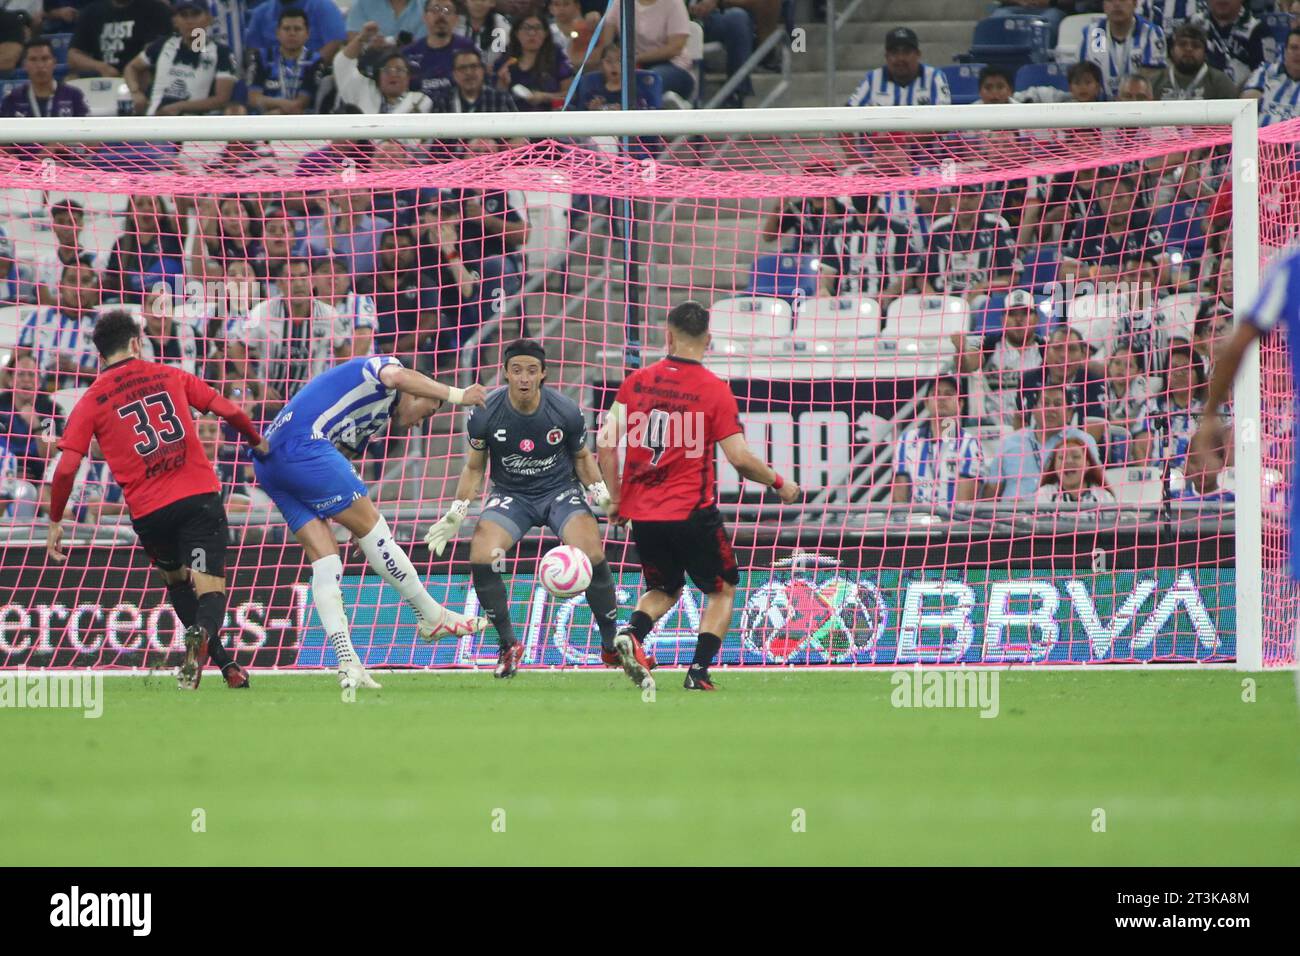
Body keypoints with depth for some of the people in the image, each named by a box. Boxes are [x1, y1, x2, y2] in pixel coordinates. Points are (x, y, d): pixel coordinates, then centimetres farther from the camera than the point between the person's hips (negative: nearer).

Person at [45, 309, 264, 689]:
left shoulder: (90, 402, 6)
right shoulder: (170, 377, 10)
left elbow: (66, 468, -2)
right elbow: (228, 410, 10)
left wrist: (55, 522, 10)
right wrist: (257, 441, 29)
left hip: (148, 512, 0)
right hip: (199, 496, 0)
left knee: (176, 579, 27)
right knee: (210, 589, -4)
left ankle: (222, 660, 21)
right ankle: (203, 632, -38)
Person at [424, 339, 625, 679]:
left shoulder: (566, 411, -14)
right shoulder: (485, 414, -14)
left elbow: (582, 457, 4)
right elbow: (474, 467, 1)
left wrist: (600, 492, -11)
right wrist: (456, 513, -9)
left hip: (561, 490, -1)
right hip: (510, 495, 1)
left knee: (592, 555, -26)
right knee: (480, 556, -25)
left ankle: (612, 645, -6)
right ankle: (508, 644, -5)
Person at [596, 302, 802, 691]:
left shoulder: (637, 382, 1)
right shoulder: (715, 390, -8)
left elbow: (605, 444, 0)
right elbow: (739, 457, -13)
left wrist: (616, 499, 12)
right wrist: (779, 484, 4)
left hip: (642, 513, 4)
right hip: (692, 512, -4)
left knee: (664, 589, 23)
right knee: (722, 589, 15)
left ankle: (631, 635, -6)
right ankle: (699, 670, 0)